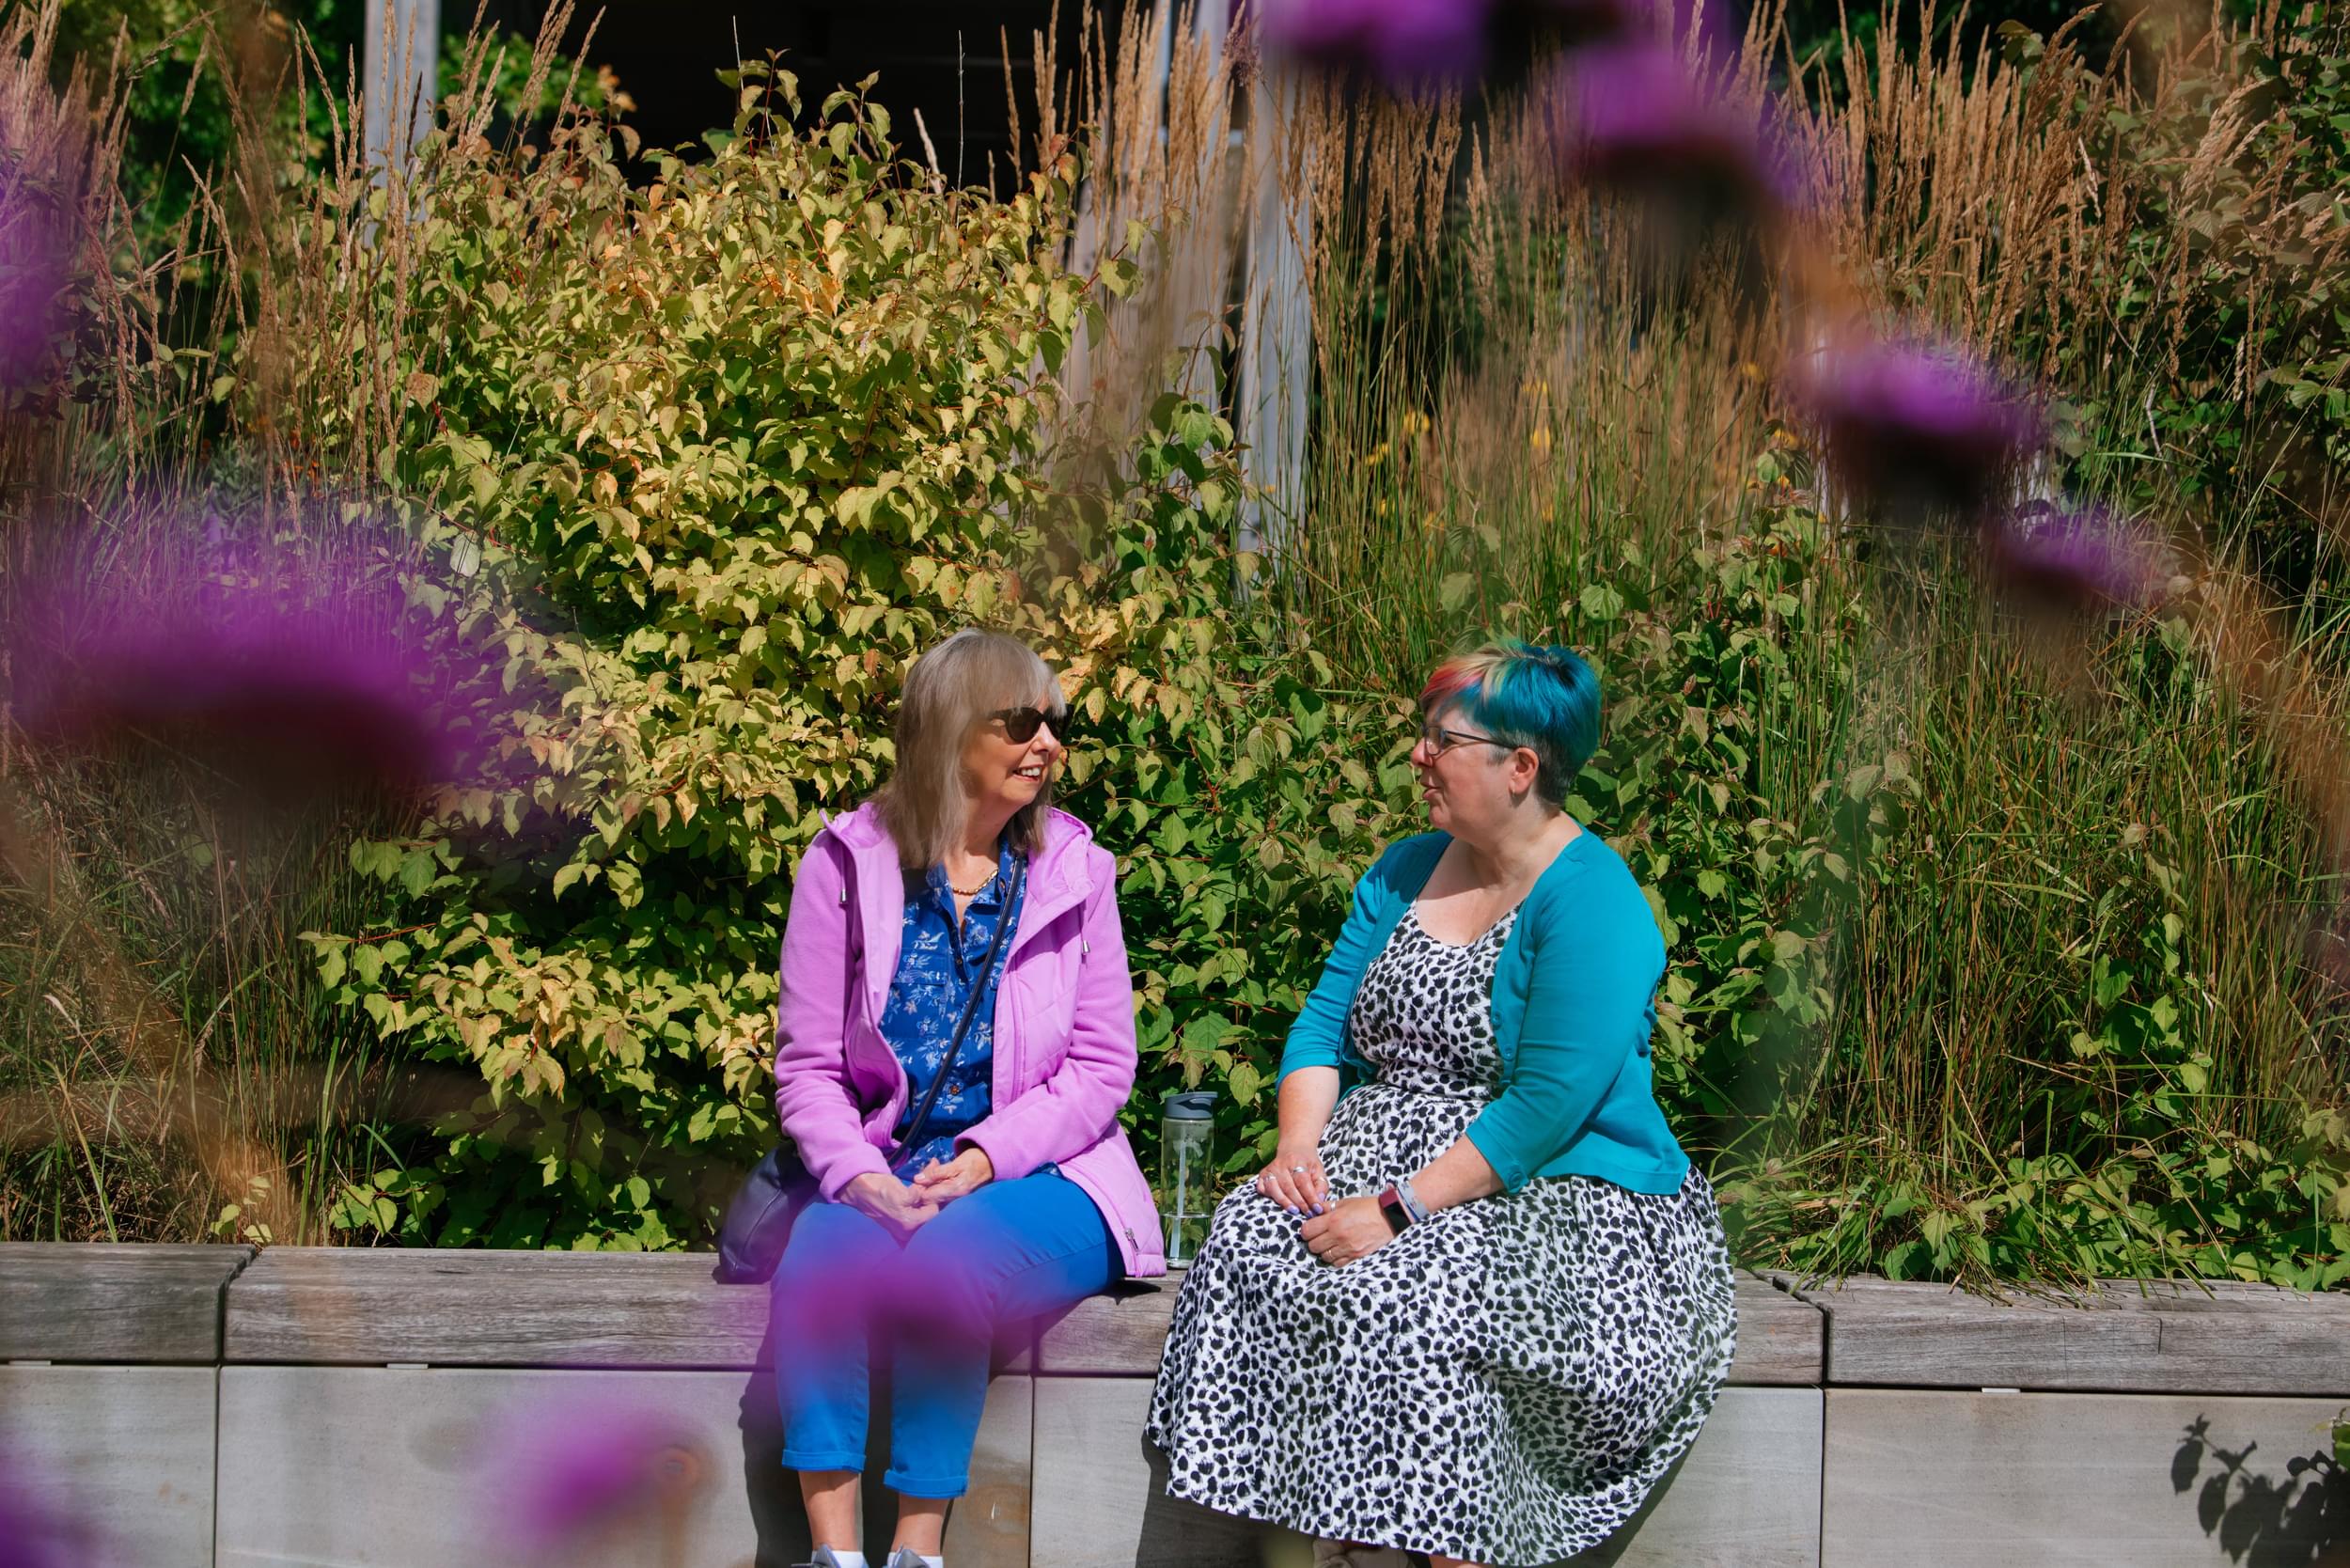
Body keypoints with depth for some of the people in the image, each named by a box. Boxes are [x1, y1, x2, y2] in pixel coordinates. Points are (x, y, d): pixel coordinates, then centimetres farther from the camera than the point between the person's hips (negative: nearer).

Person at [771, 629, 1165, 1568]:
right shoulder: (849, 863, 3)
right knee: (818, 1257, -31)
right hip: (888, 1170, 1)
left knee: (947, 1256, -33)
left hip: (1035, 1176, -1)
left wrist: (982, 1160, -14)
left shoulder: (1072, 869, 4)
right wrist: (856, 1175, -18)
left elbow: (1101, 1068, 0)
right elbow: (806, 1062, 1)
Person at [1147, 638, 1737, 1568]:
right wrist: (1299, 1143, -6)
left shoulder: (1591, 901, -12)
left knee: (1405, 1292, -36)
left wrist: (1402, 1210, -24)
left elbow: (1544, 1109, -20)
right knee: (1250, 1239, -22)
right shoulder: (1406, 871, 14)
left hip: (1565, 1198, -7)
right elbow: (1325, 1026, 13)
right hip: (1391, 1165, 7)